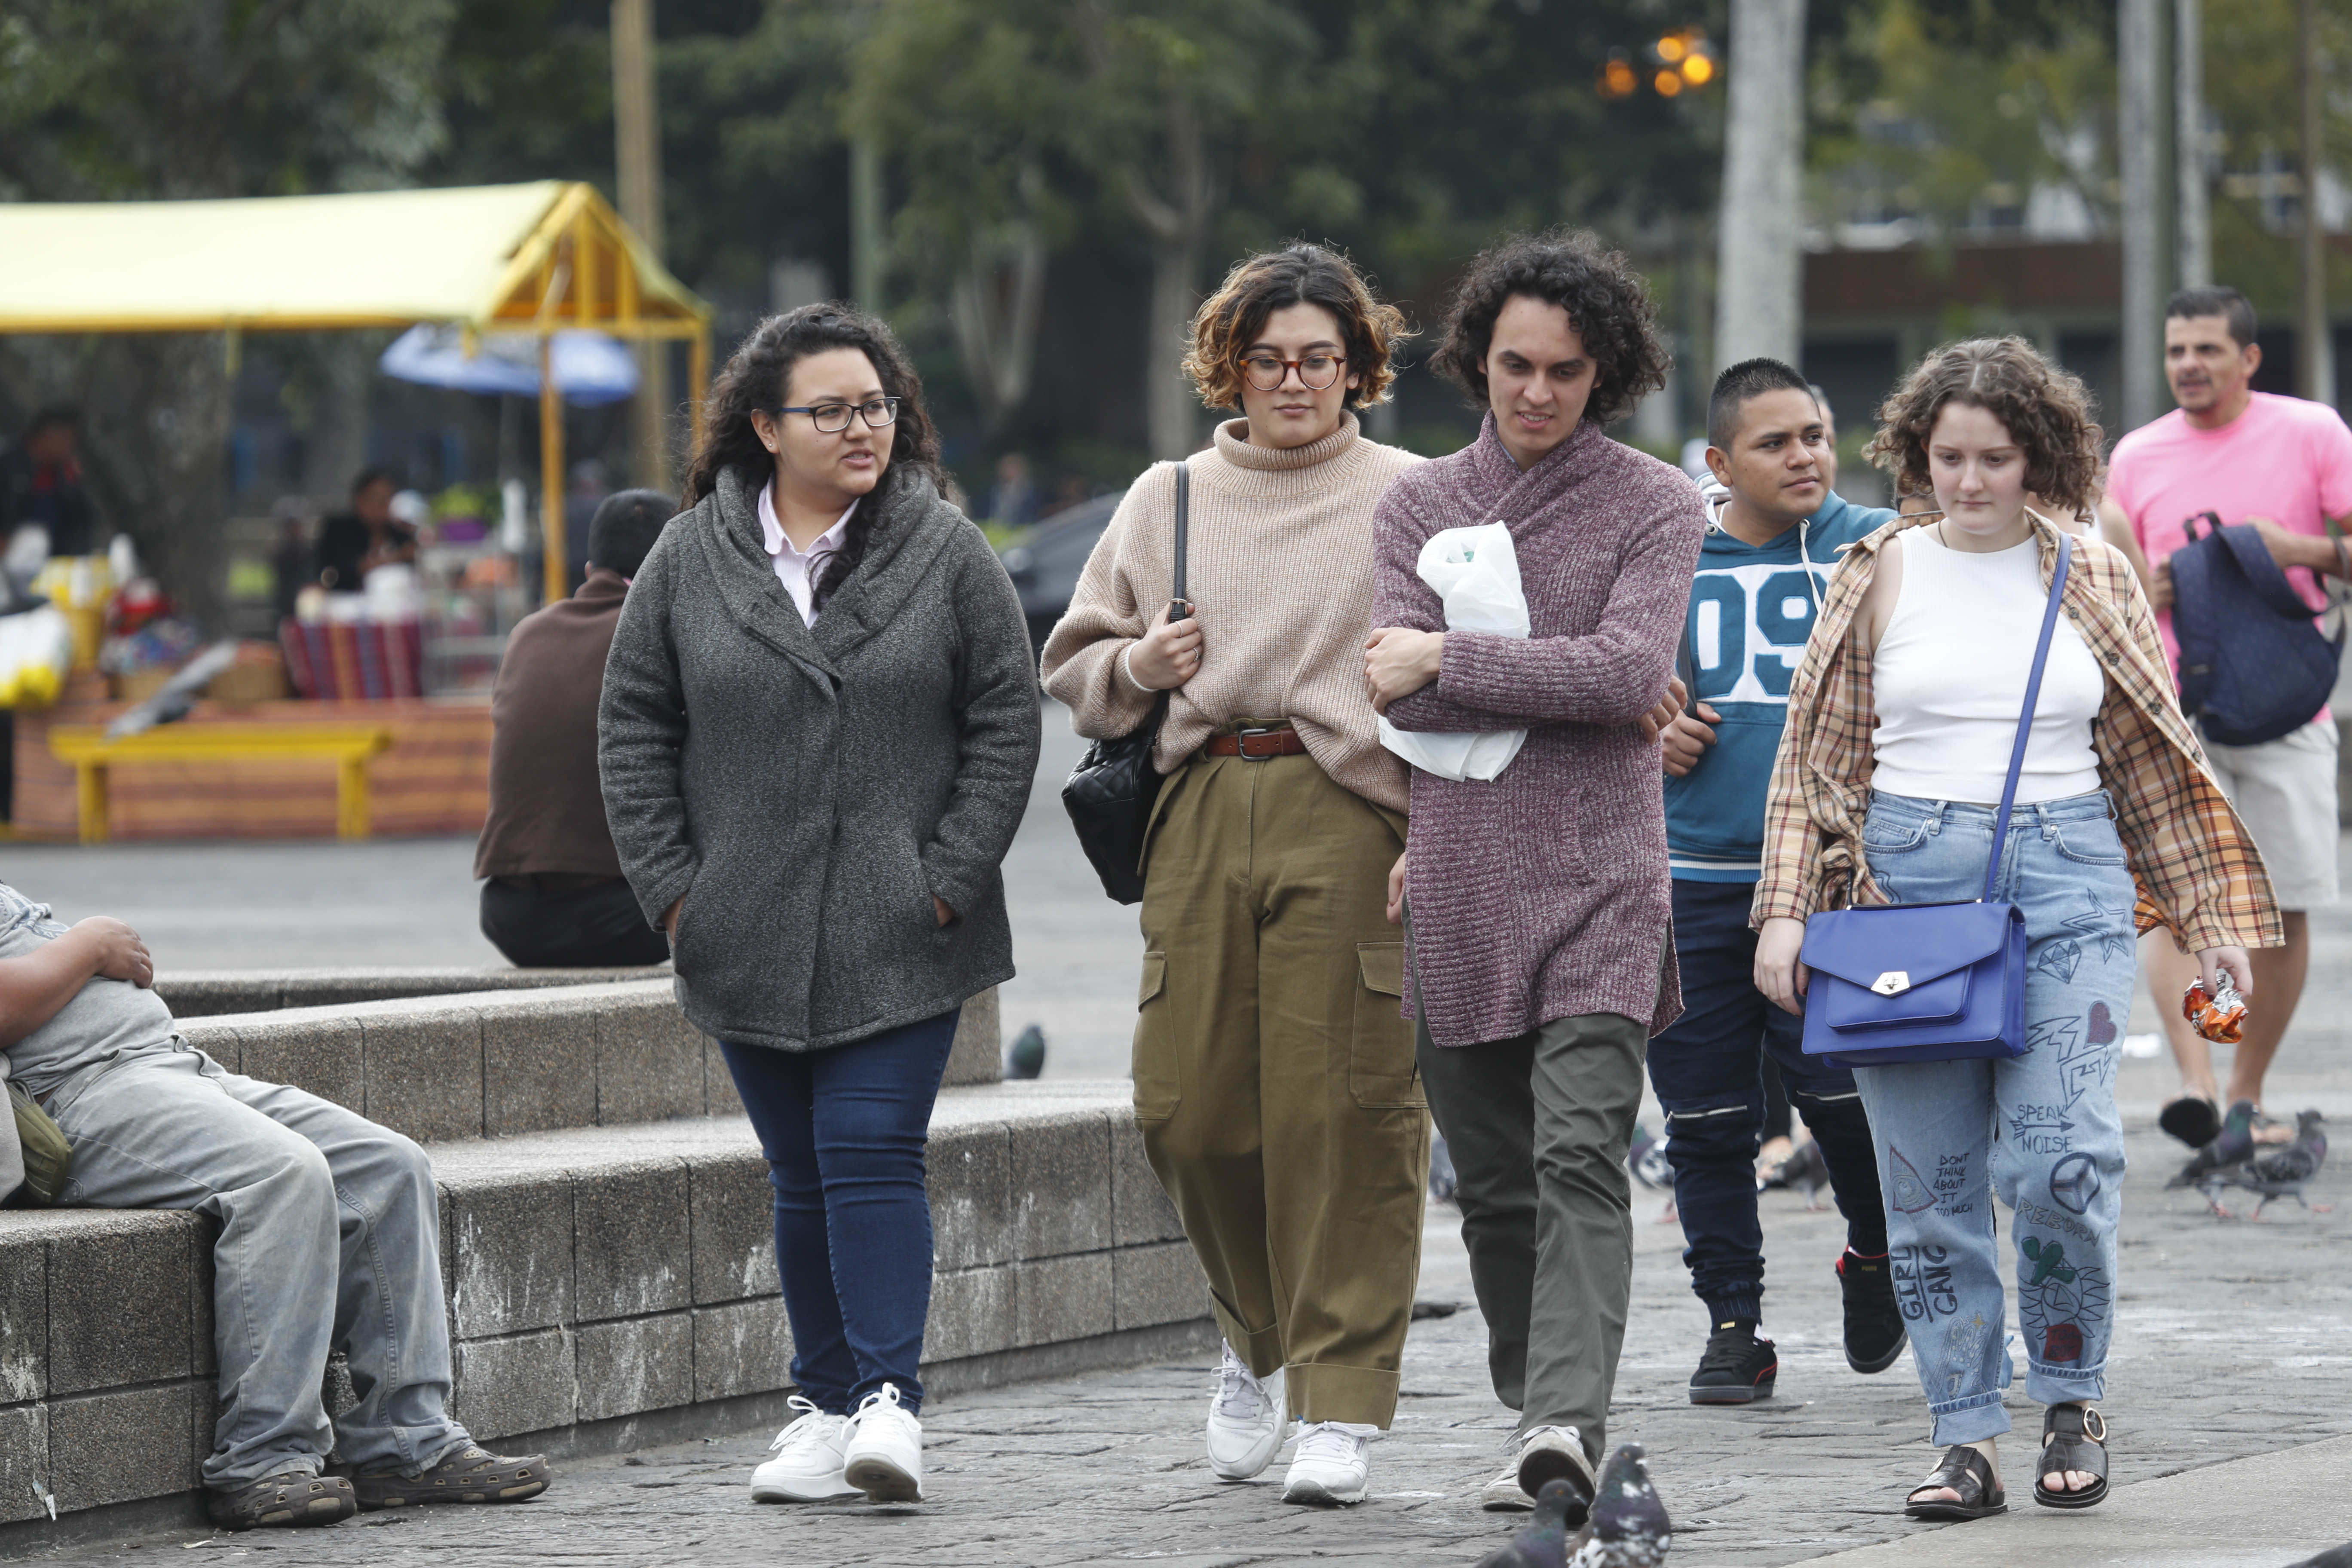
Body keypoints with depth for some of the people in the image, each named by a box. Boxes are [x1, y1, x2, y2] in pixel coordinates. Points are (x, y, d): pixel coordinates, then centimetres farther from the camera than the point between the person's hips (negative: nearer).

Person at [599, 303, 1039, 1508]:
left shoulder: (947, 554, 1)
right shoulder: (691, 559, 4)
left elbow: (1005, 724, 2)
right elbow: (632, 729, 8)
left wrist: (950, 881, -5)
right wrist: (671, 887, 0)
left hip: (899, 940, -2)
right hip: (751, 942, 2)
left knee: (872, 1151, -12)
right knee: (802, 1179, 8)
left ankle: (890, 1398, -11)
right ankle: (825, 1406, 16)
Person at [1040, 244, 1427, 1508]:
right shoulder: (1167, 500, 18)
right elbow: (1073, 667, 24)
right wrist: (1136, 667, 0)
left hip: (1351, 813, -3)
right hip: (1201, 817, 3)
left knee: (1340, 1110, -7)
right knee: (1187, 1106, -1)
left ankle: (1341, 1403, 0)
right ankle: (1257, 1336, 26)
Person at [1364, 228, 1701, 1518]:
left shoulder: (1655, 505, 4)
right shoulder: (1417, 504, 12)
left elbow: (1630, 669, -12)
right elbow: (1395, 692, -1)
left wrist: (1450, 663, -9)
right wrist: (1568, 692, -7)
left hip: (1599, 878, -4)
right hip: (1457, 884, 4)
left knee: (1580, 1156, -16)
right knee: (1493, 1183, 8)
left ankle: (1568, 1421, -25)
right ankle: (1537, 1422, 18)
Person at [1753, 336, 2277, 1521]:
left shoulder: (2093, 582, 8)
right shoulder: (1878, 578, 7)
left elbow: (2149, 759, 14)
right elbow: (1818, 757, 9)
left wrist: (2207, 913, 12)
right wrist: (1787, 911, 1)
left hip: (2067, 885, -1)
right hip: (1907, 879, 1)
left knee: (2059, 1158, -13)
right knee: (1928, 1181, -1)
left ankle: (2072, 1401, 8)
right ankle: (1967, 1439, 6)